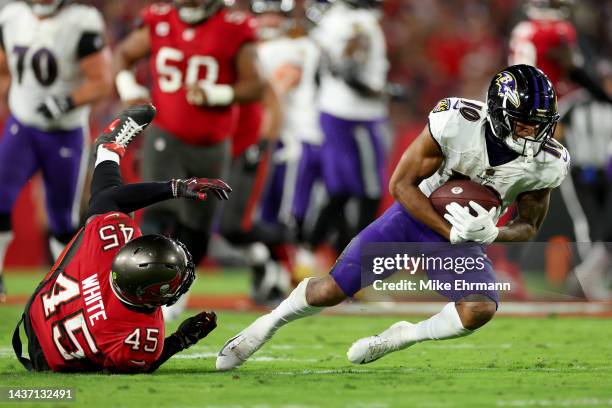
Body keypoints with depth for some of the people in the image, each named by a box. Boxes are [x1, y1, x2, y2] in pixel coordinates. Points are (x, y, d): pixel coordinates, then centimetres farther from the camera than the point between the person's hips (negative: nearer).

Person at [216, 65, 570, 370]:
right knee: (332, 290, -8)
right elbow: (402, 184, -16)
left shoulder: (548, 163, -18)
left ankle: (402, 337, 0)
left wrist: (491, 234, -23)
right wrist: (451, 232, -25)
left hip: (467, 237, 2)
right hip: (417, 215, -2)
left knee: (480, 310, -27)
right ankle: (269, 324, 23)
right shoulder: (455, 122, -26)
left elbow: (529, 227, 0)